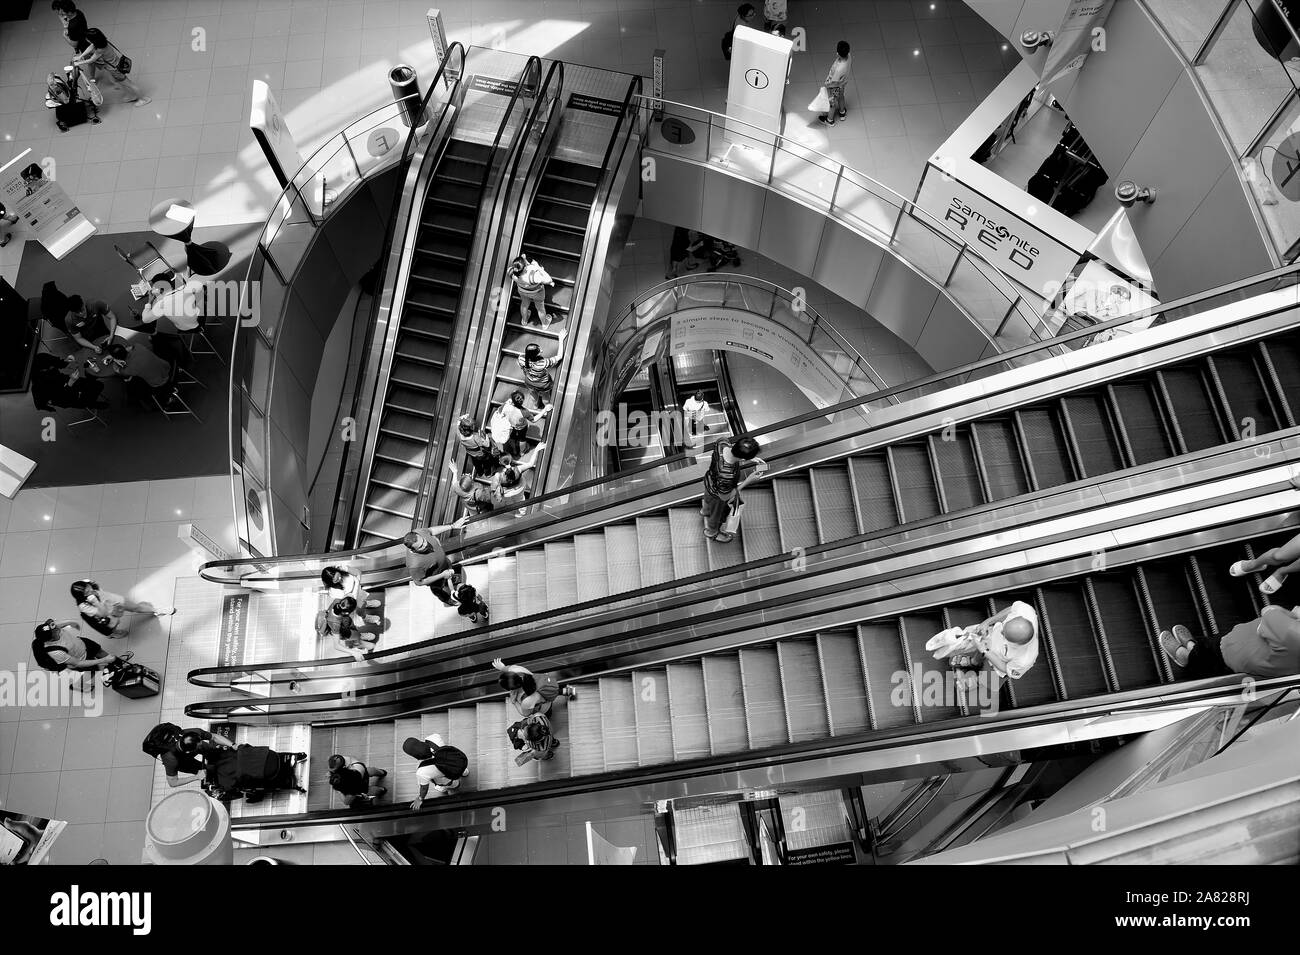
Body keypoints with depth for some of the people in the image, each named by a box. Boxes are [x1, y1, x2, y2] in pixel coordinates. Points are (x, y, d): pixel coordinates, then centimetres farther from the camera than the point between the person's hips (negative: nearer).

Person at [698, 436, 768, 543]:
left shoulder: (723, 443, -33)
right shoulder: (726, 476, -49)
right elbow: (724, 497, -28)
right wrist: (748, 481, -30)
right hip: (717, 496, -5)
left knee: (708, 499, 41)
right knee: (718, 514, 30)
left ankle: (705, 510, 75)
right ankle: (712, 532, 63)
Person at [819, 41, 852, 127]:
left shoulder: (839, 69, -47)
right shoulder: (847, 56, -26)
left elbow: (833, 83, -29)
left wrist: (825, 84, -12)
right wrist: (830, 70, 2)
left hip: (835, 87, -7)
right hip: (842, 83, 7)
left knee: (832, 102, 22)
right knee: (840, 97, 35)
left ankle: (829, 120, 49)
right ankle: (842, 113, 62)